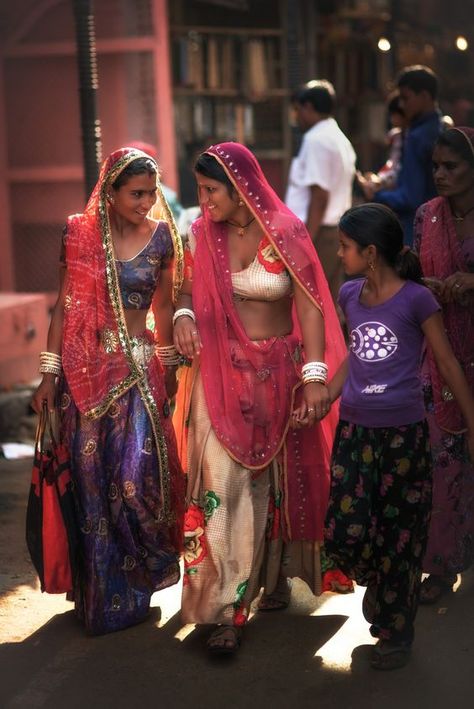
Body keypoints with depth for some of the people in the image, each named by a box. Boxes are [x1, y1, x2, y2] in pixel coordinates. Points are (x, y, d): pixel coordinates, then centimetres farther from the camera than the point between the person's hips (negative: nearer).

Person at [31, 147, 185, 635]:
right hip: (85, 367, 0)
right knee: (91, 477, 6)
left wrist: (169, 367, 12)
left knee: (136, 474, -10)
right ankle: (99, 591, 20)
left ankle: (139, 576, 14)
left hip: (138, 366, 0)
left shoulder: (161, 237, 1)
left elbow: (164, 307, 10)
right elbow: (64, 304, 2)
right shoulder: (79, 234, -1)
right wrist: (49, 372, 0)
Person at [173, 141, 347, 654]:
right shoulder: (202, 234, 0)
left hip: (277, 374, -1)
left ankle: (275, 576, 35)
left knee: (278, 477, 13)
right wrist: (183, 315, -9)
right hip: (220, 373, 1)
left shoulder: (285, 233, -9)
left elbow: (309, 307, -10)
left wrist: (314, 376, -17)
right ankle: (226, 608, -3)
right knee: (222, 483, -7)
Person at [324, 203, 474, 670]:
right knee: (344, 533, 0)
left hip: (403, 434, -4)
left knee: (399, 535, 6)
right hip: (353, 430, 4)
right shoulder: (350, 295, 5)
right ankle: (377, 584, 31)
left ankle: (396, 631, 24)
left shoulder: (416, 299, -10)